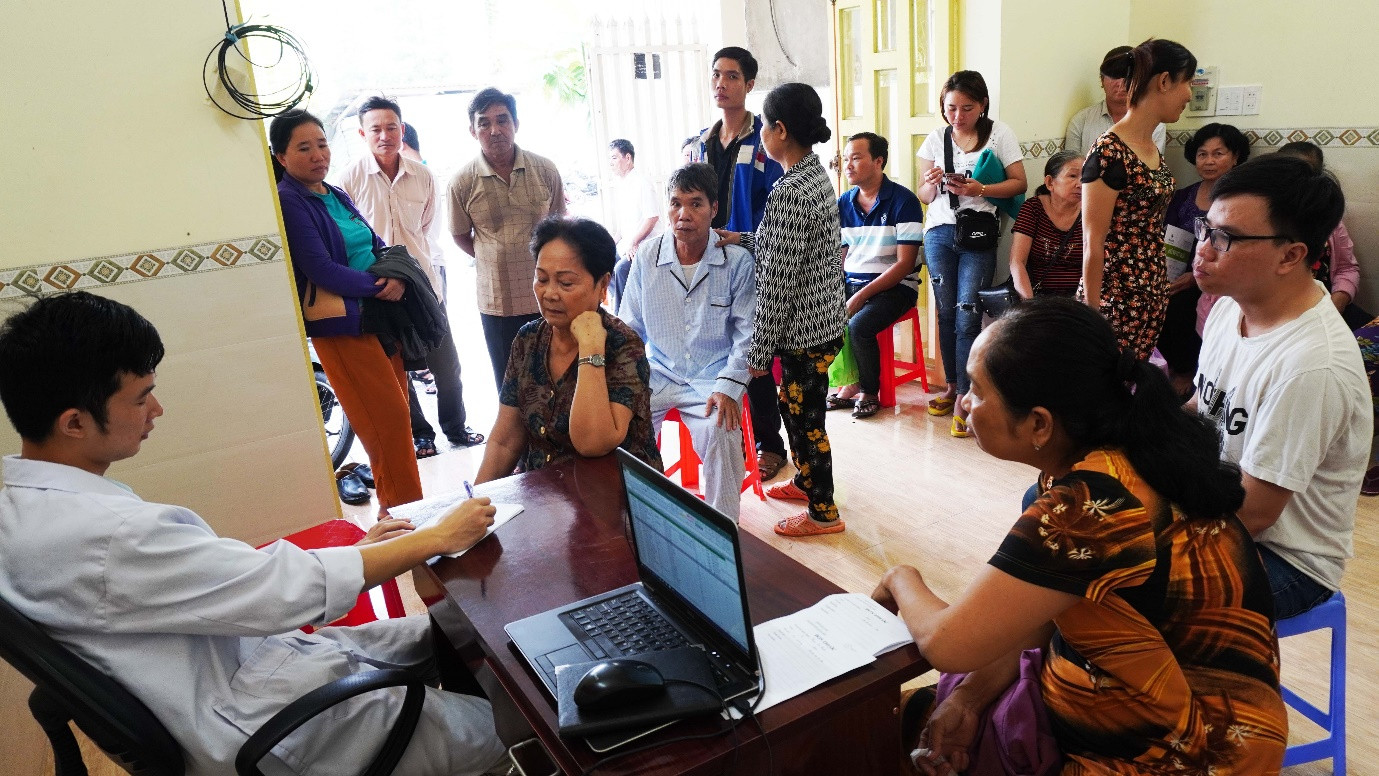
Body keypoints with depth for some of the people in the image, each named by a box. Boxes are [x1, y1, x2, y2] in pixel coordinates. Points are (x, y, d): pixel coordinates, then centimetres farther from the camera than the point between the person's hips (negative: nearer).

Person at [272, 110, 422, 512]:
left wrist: (397, 277, -7)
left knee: (396, 419, 10)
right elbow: (321, 270, -16)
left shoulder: (337, 195, 16)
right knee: (389, 421, -7)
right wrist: (380, 286, -16)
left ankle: (397, 508, 21)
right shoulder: (288, 202, -8)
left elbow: (376, 245, 13)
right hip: (341, 324, -8)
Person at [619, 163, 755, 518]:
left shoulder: (737, 261, -4)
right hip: (658, 373, 3)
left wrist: (728, 387, -14)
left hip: (713, 379, -2)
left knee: (719, 430, -30)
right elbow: (630, 326, 9)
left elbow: (746, 332, -2)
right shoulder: (646, 256, 2)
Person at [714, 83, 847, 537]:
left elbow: (779, 281, -22)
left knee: (806, 416, 5)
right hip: (823, 320, 9)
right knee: (794, 405, 24)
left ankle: (823, 512, 21)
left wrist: (760, 349, -16)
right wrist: (744, 240, 6)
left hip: (804, 329, -9)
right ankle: (806, 480, 42)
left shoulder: (789, 192, -24)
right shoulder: (816, 175, 6)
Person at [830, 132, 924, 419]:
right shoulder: (844, 203, 8)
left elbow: (905, 263, -14)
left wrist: (861, 296, -20)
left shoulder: (903, 201, -10)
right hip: (851, 282, 6)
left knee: (858, 325, -31)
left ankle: (869, 393, -4)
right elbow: (838, 257, 11)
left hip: (895, 286, -6)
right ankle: (850, 383, -2)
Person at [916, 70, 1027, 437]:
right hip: (939, 232, 3)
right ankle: (953, 384, 20)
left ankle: (964, 398, -5)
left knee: (967, 312, -10)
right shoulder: (936, 139, 9)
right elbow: (924, 196, 12)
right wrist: (931, 184, -11)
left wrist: (979, 189, -17)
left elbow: (1019, 183, -1)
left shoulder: (999, 134, 2)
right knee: (946, 311, 6)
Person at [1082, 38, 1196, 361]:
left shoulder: (1152, 148, 10)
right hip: (1116, 298, -8)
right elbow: (1093, 244, -17)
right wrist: (1092, 312, -15)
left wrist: (1160, 291, 16)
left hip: (1154, 295, 8)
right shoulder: (1109, 152, -17)